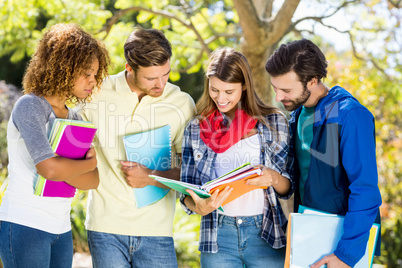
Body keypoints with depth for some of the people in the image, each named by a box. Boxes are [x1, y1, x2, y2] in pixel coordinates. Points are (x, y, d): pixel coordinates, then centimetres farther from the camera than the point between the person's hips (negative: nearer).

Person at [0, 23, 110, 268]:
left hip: (61, 229, 7)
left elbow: (94, 181, 3)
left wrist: (63, 169, -16)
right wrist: (89, 163, -6)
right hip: (24, 226, -7)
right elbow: (49, 167, -23)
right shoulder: (29, 106, -9)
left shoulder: (74, 118, 12)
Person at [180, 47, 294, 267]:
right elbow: (187, 193, 4)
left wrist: (273, 178, -19)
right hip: (218, 237, 1)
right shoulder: (196, 128, 4)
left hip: (266, 235, -1)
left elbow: (289, 188, 3)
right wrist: (199, 206, -19)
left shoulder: (273, 122, 1)